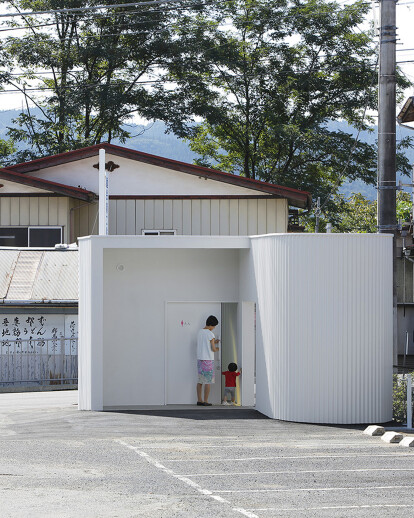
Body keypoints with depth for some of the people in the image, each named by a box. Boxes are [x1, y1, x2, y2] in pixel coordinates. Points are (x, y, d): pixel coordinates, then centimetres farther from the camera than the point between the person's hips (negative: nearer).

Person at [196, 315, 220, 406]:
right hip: (208, 360, -7)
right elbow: (213, 349, -12)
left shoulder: (200, 332, 10)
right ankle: (205, 401, -2)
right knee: (208, 381, -2)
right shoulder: (210, 334, -12)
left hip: (199, 359, 7)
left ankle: (199, 400, 11)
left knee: (200, 381, 11)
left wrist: (213, 342, 22)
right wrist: (216, 348, 10)